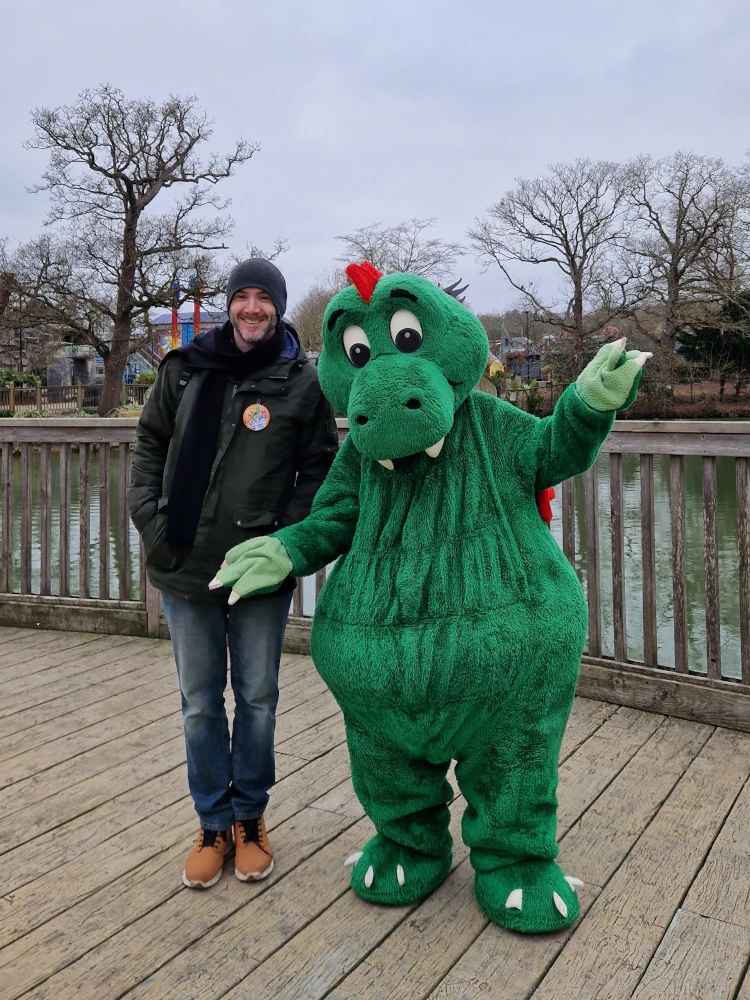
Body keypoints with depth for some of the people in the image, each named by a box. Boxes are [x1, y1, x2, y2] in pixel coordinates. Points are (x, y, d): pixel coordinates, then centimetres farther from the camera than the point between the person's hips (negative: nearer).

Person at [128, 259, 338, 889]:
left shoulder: (302, 382, -2)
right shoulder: (187, 367, 5)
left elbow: (319, 470, -1)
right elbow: (151, 443, 12)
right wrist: (148, 515, -1)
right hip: (184, 566, 2)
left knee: (257, 699, 10)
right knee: (200, 703, 11)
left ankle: (250, 819, 30)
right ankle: (214, 825, 28)